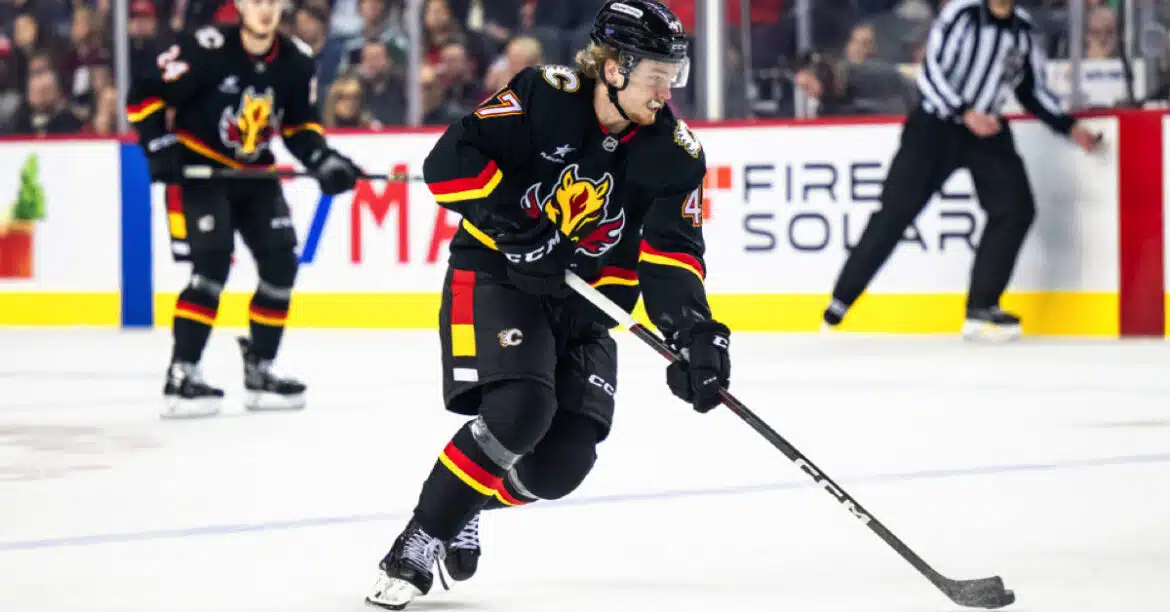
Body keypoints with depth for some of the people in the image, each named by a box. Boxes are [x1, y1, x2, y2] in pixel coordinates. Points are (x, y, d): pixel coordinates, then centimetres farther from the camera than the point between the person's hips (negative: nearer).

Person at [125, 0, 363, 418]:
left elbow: (299, 125, 9)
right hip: (197, 168, -6)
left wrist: (323, 162, -7)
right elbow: (144, 95, -15)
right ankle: (180, 376, -16)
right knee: (211, 265, -19)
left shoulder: (296, 62, -4)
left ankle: (259, 371, 13)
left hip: (254, 173, 6)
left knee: (281, 265, -1)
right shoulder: (206, 50, -21)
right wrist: (160, 148, -23)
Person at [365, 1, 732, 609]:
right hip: (493, 276, -5)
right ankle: (417, 545, -14)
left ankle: (464, 502, 23)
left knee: (565, 461, -7)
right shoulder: (545, 97, -18)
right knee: (518, 410, -27)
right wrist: (517, 225, -27)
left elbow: (672, 256, -12)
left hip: (586, 297, 5)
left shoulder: (674, 153, -7)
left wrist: (695, 335, -28)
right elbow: (448, 162, -21)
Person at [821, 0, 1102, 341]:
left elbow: (1032, 91, 11)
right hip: (936, 123, -5)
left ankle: (981, 310, -4)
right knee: (896, 209, -8)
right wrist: (966, 114, -27)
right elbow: (930, 73, -18)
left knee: (1016, 208, -11)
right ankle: (841, 299, 0)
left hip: (987, 129, 5)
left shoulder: (1025, 30, 2)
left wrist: (1069, 128, 0)